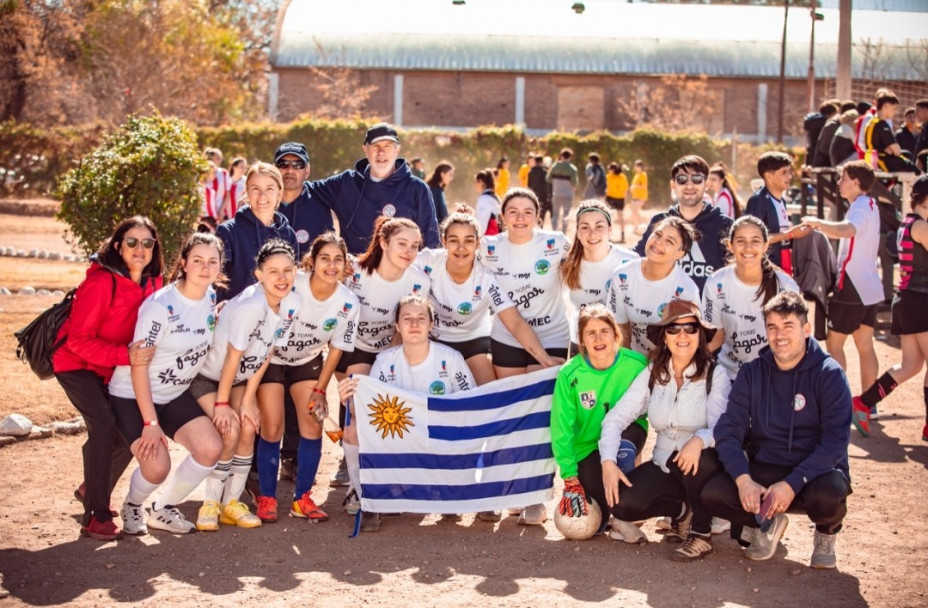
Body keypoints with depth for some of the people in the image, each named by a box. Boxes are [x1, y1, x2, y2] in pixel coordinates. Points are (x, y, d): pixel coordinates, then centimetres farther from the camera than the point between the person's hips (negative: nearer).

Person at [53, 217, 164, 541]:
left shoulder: (152, 283, -5)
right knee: (104, 424, -24)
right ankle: (95, 517, -19)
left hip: (114, 369, 7)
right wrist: (125, 355, -36)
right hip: (77, 364, -7)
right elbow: (79, 340, -26)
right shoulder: (100, 283, -26)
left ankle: (91, 489, 30)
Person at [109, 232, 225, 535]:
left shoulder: (211, 299, -4)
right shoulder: (160, 305, -24)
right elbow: (138, 365, -20)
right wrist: (150, 423, -20)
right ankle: (132, 507, 15)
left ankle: (164, 510, 11)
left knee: (211, 448, -12)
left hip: (176, 395, 6)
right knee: (157, 466, -21)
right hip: (134, 396, -6)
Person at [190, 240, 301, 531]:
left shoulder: (291, 304, -14)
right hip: (207, 373, -6)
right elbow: (233, 356, -25)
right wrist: (222, 403, -16)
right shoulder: (250, 305, -33)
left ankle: (231, 502, 8)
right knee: (229, 432, -17)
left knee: (248, 429, -6)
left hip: (241, 376, 6)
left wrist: (248, 400, -6)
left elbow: (266, 354, -6)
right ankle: (211, 504, -1)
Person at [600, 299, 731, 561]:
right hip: (664, 467, 4)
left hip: (705, 467, -3)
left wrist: (700, 440, -44)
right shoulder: (652, 375, 3)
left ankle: (702, 534, -13)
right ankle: (681, 511, 8)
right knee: (621, 501, -22)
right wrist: (608, 461, -18)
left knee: (700, 458, -38)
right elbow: (616, 417, -2)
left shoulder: (715, 375, -9)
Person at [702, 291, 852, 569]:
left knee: (829, 494, -37)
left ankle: (826, 534, 2)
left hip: (814, 472, -3)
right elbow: (728, 431, -4)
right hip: (763, 471, 3)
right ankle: (768, 523, 10)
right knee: (713, 494, -24)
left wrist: (793, 483, -27)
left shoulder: (829, 374, -8)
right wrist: (743, 479, -22)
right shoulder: (752, 373, 2)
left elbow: (835, 441, -16)